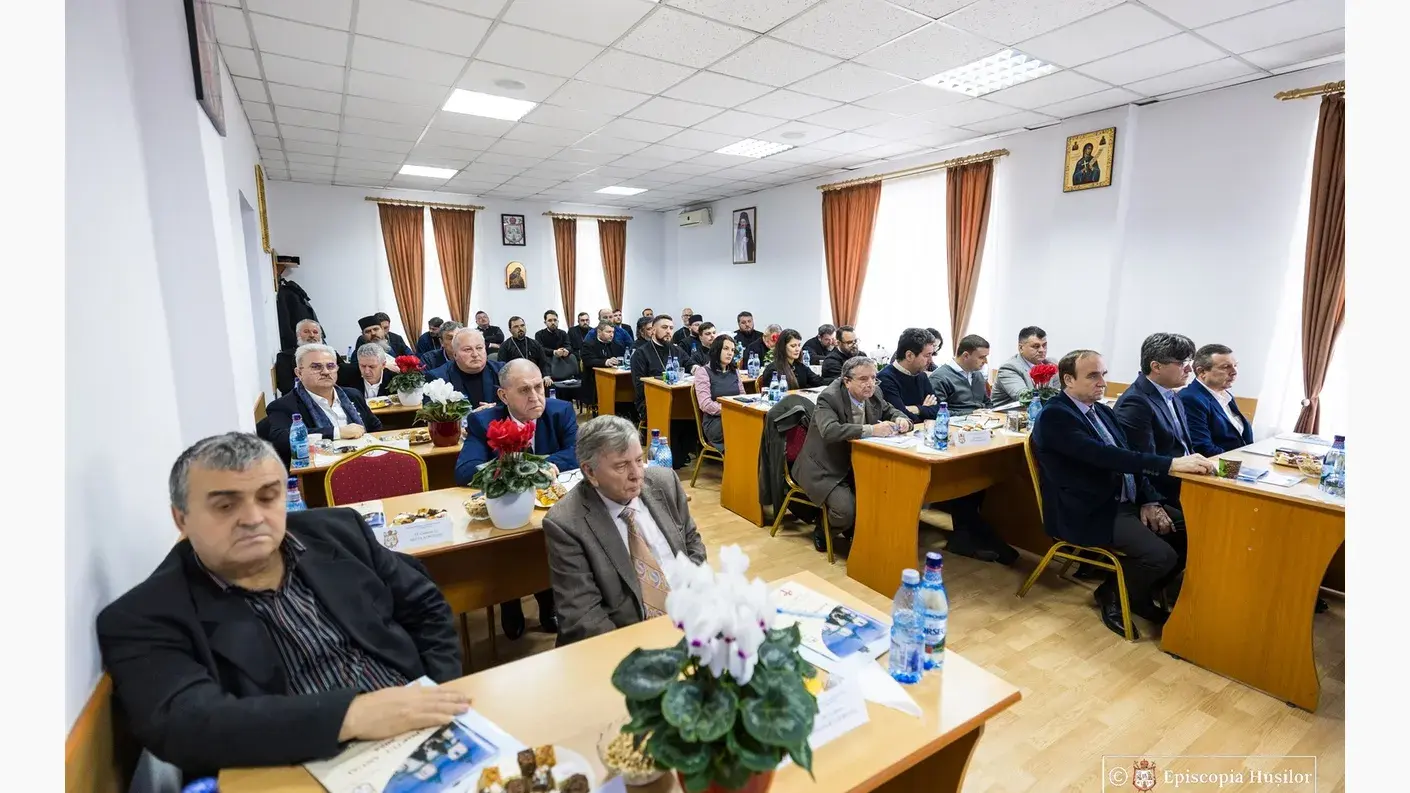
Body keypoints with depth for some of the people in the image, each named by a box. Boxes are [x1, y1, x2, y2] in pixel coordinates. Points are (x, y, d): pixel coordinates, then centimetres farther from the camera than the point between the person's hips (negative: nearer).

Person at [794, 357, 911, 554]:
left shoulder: (873, 394, 0)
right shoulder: (829, 398, -20)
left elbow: (893, 412, 14)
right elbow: (829, 431, -37)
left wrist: (901, 420, -11)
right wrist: (871, 430, -39)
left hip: (857, 465, 7)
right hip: (826, 470, -7)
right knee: (847, 510, -26)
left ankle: (851, 533, 14)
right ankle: (825, 530, 10)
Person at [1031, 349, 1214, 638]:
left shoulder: (1103, 412, 13)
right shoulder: (1055, 416, -17)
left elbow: (1128, 456, 12)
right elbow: (1105, 456, -28)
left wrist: (1149, 501, -3)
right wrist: (1171, 464, -31)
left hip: (1127, 502, 9)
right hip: (1089, 514, -9)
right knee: (1162, 556, -24)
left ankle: (1140, 595, 17)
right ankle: (1112, 593, 7)